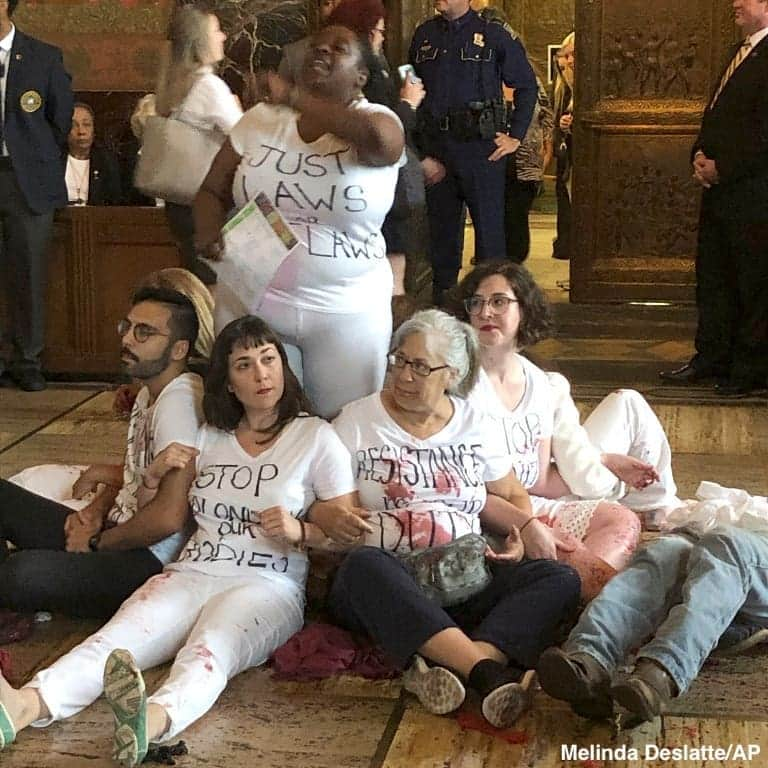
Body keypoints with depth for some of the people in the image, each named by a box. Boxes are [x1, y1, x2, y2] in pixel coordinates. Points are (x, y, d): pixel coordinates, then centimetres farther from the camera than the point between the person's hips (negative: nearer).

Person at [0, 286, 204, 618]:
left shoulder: (179, 401, -19)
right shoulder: (150, 393, 14)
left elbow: (168, 518, -25)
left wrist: (97, 542, -10)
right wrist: (97, 508, 5)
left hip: (150, 559, -10)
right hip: (119, 532, 10)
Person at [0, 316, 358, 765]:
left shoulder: (316, 436, 7)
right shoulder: (209, 436, 20)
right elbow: (167, 522, 24)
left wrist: (300, 532, -14)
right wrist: (170, 473, 6)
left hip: (267, 587, -4)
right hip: (191, 575, 4)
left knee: (210, 648, -38)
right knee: (115, 639, -28)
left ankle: (153, 719, -68)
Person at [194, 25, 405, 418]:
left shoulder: (377, 120, -5)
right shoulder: (259, 119, 4)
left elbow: (378, 138, -31)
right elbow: (212, 192, 9)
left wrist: (294, 97, -20)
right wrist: (209, 232, -14)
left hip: (347, 313, -2)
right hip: (251, 302, 3)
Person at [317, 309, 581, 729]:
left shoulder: (474, 425, 15)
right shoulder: (357, 420, 6)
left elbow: (513, 497, 23)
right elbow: (311, 500, 4)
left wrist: (523, 529, 0)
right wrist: (328, 518, -20)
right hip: (385, 584, -3)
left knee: (561, 580, -22)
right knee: (363, 564, -39)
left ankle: (446, 663, -44)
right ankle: (488, 671, -48)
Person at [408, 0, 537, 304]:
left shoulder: (494, 35, -1)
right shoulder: (424, 35, 10)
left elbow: (527, 85, 6)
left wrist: (515, 136, 0)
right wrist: (418, 151, 5)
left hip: (481, 146, -4)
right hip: (434, 148, 4)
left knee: (489, 226, -1)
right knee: (441, 228, 11)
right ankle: (441, 300, 21)